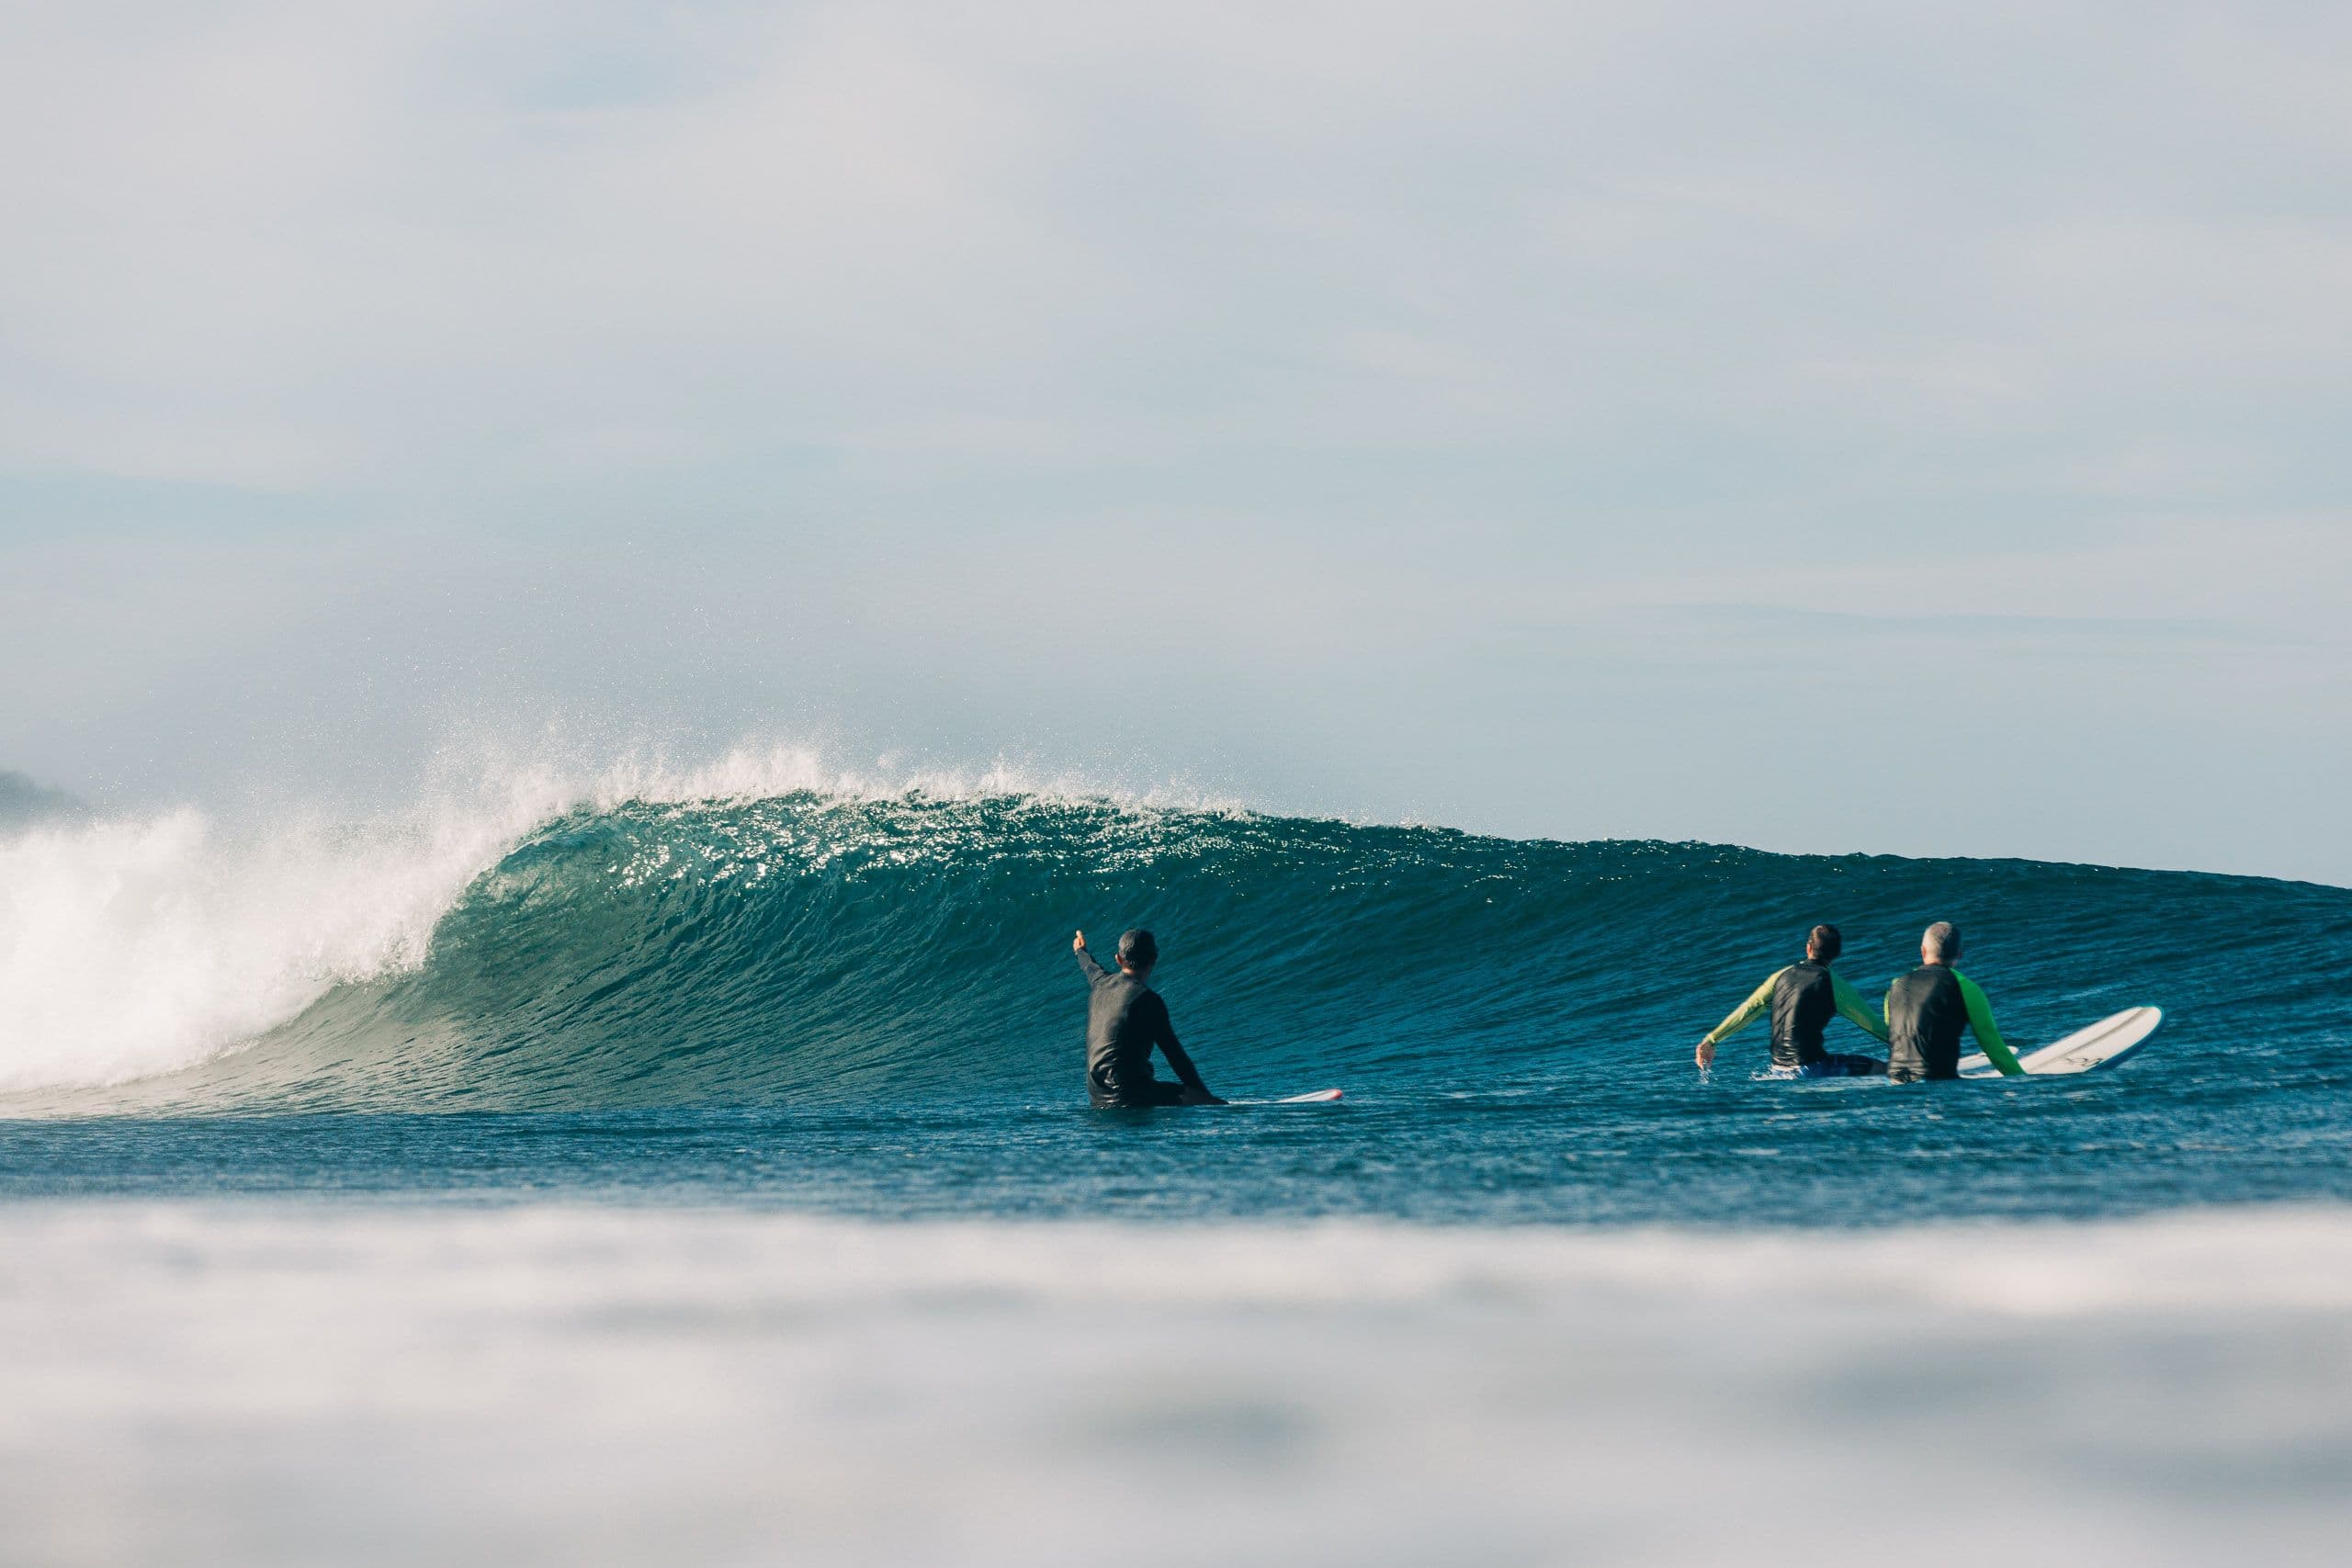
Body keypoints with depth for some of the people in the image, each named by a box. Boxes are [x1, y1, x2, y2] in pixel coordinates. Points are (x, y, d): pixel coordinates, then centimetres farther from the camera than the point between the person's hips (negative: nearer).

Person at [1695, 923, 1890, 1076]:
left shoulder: (1782, 976, 10)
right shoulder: (1833, 985, -4)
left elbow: (1747, 1011, 9)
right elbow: (1871, 1024, 3)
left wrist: (1711, 1040, 15)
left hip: (1779, 1068, 6)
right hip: (1810, 1068, -6)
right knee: (1881, 1067, -7)